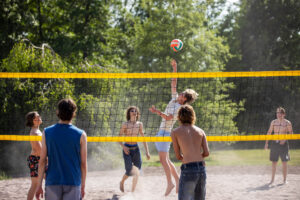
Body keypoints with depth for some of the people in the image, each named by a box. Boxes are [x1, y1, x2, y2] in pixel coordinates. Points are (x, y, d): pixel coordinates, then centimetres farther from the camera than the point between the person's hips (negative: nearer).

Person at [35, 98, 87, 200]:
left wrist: (39, 185, 5)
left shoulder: (47, 132, 0)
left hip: (52, 183, 1)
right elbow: (83, 163, 0)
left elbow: (42, 161, 0)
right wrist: (83, 186, 10)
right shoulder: (80, 135, -3)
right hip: (73, 184, -1)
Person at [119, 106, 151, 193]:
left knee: (137, 172, 0)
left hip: (136, 149, 4)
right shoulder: (125, 124, -6)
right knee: (129, 171, -8)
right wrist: (123, 147, -22)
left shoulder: (139, 124, 5)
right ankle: (122, 182, 23)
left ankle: (132, 191, 12)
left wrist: (147, 151, 6)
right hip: (127, 149, -4)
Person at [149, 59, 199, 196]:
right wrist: (174, 68, 15)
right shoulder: (174, 99, 12)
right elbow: (173, 83, 18)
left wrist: (158, 112, -36)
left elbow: (168, 118, -24)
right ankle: (177, 179, 13)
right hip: (162, 132, 9)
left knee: (163, 158, -15)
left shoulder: (180, 108, -12)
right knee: (165, 160, 10)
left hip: (166, 132, -9)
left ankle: (170, 183, -16)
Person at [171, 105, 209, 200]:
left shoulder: (175, 132, 6)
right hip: (201, 168, 5)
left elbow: (178, 156, 7)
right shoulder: (200, 131, 13)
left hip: (188, 168, -5)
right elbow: (206, 153, 6)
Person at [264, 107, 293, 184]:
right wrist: (266, 143, 6)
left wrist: (284, 139, -15)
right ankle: (272, 179, 13)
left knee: (284, 162, -2)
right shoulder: (273, 122, 7)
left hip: (283, 144, -3)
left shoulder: (287, 123, -2)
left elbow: (291, 133, 0)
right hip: (274, 143, 3)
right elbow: (269, 132, 12)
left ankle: (284, 180, 6)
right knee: (274, 162, 5)